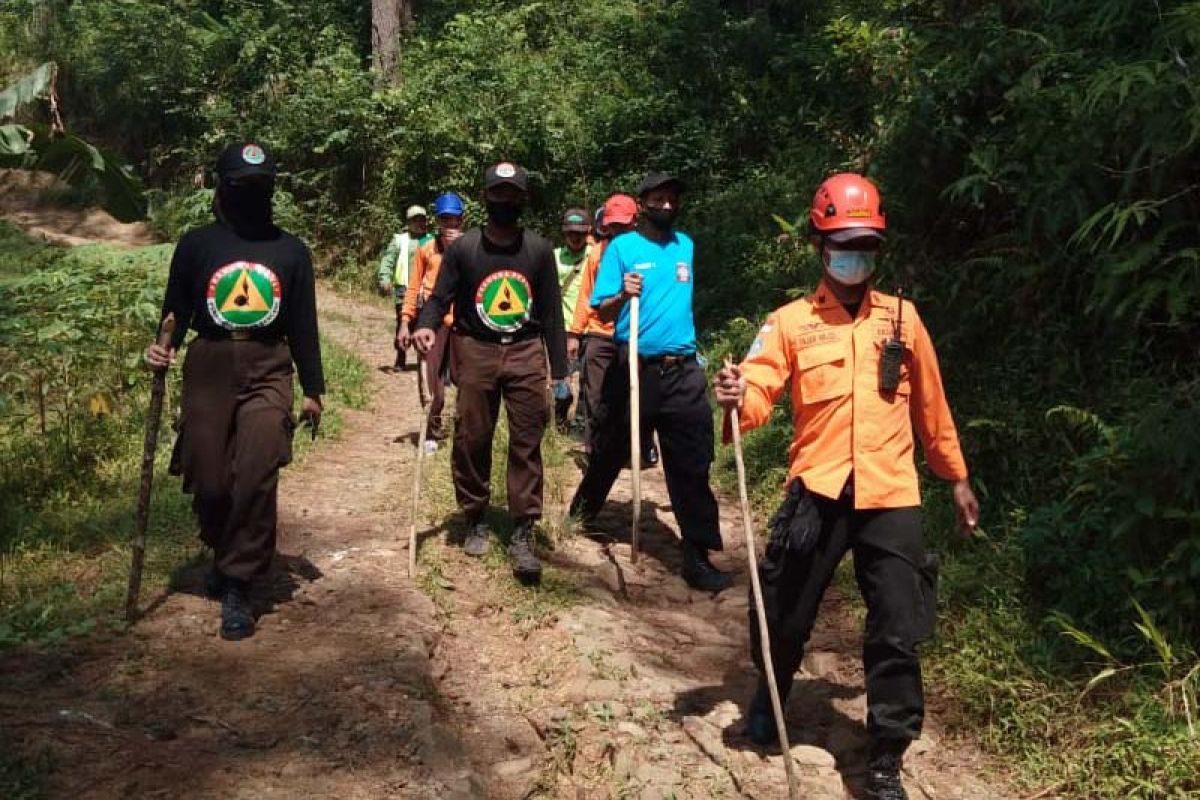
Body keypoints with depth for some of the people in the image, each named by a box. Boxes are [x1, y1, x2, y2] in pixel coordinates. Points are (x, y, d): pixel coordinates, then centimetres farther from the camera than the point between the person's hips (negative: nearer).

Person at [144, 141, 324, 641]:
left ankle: (237, 586, -5)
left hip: (269, 371, 0)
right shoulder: (195, 245, 7)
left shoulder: (291, 251, 10)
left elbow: (303, 326, 13)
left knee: (256, 477, -15)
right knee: (208, 480, 2)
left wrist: (313, 389, 12)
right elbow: (175, 311, 11)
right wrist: (162, 348, -10)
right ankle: (226, 554, 32)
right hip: (207, 369, 1)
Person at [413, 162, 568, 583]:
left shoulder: (539, 250, 4)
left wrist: (561, 373, 4)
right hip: (475, 351, 0)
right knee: (472, 440, 4)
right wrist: (426, 325, -23)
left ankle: (523, 533, 3)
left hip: (526, 353, 1)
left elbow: (551, 313, 6)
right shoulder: (463, 248, 0)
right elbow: (440, 298, 1)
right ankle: (476, 520, 23)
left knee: (527, 444, -2)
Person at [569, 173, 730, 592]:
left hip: (683, 371, 3)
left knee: (693, 463, -3)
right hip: (634, 368, -3)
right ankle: (582, 512, 41)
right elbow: (602, 313, -8)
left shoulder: (685, 245, 11)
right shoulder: (621, 247, -3)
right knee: (611, 450, 13)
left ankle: (698, 555, 1)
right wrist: (623, 296, -27)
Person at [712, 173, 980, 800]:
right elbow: (759, 391, -8)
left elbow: (930, 406, 17)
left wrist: (956, 477, 21)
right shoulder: (791, 321, 4)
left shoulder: (902, 318, 9)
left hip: (891, 498, 1)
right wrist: (738, 397, -31)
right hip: (817, 493, -1)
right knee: (786, 617, 10)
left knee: (896, 637, 1)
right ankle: (769, 696, 41)